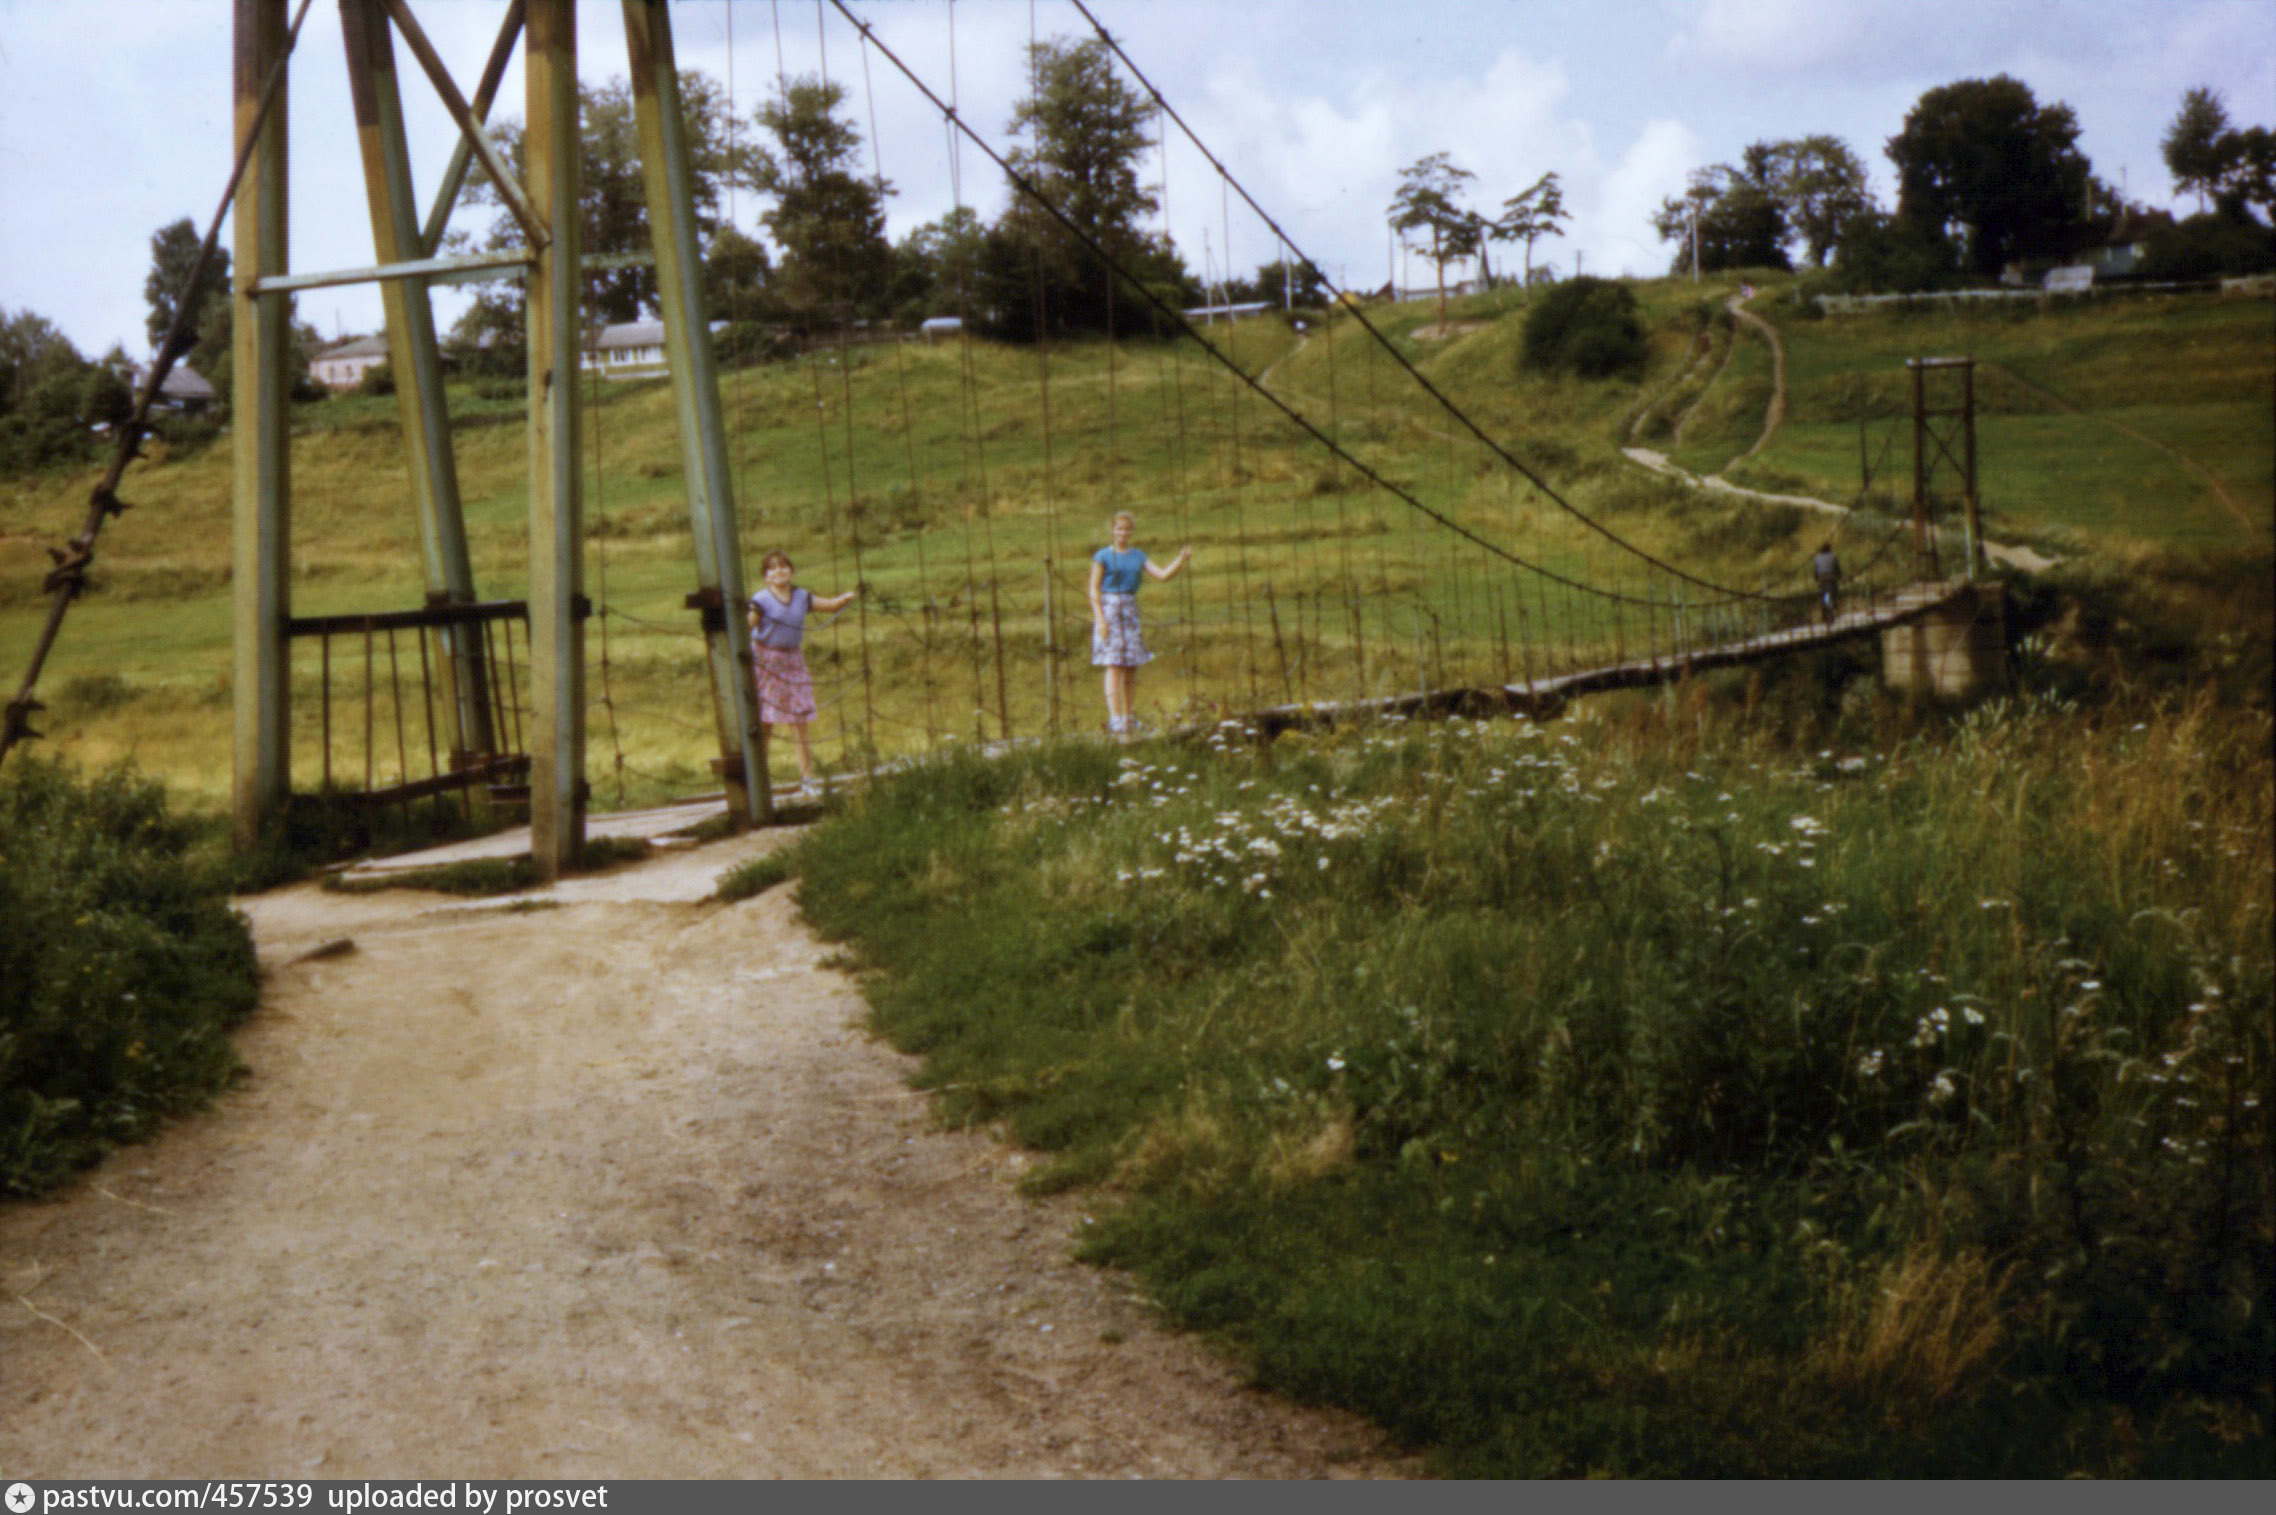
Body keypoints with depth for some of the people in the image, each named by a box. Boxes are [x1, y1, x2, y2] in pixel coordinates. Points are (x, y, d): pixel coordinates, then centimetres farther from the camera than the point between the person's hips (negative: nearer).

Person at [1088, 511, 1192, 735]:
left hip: (1130, 611, 5)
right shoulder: (1103, 556, -1)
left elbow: (1164, 575, 5)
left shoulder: (1138, 557, 12)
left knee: (1131, 666, 6)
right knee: (1114, 666, -12)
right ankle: (1115, 718, -16)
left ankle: (1127, 716, 17)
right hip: (1108, 609, -5)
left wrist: (1180, 561, -11)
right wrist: (1100, 618, -14)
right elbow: (1094, 589, -4)